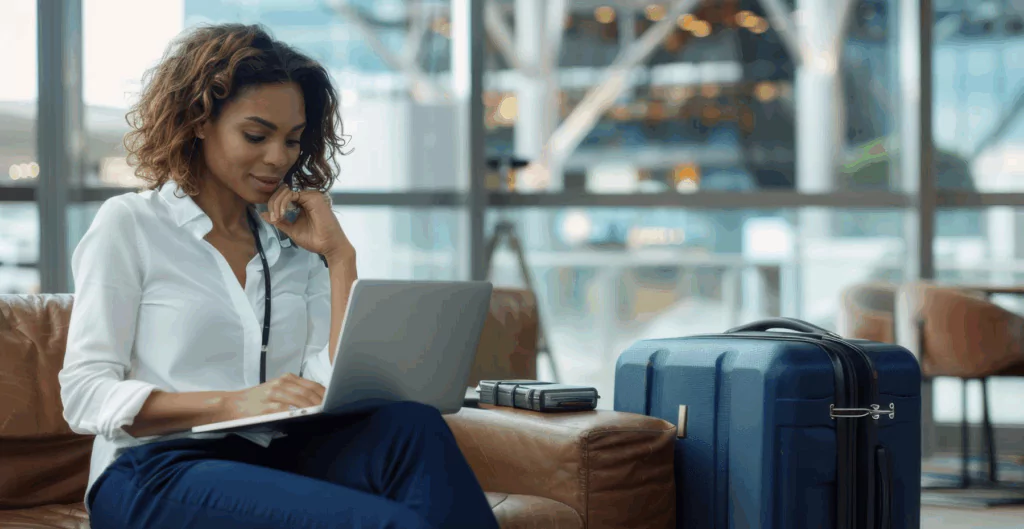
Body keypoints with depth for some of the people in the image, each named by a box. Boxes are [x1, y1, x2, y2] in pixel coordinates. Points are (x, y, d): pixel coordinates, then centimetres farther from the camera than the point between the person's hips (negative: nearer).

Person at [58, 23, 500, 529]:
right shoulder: (128, 225, 6)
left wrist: (338, 256, 4)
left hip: (277, 461, 5)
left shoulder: (293, 243, 19)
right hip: (156, 475, -5)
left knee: (412, 425, -29)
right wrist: (234, 403, -18)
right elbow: (84, 395, -5)